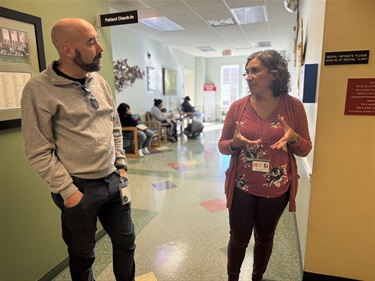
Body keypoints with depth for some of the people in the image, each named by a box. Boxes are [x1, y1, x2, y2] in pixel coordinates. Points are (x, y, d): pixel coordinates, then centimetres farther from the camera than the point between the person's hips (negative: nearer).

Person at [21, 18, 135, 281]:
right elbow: (38, 152, -13)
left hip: (114, 180, 6)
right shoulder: (39, 89, -14)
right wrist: (67, 190, -13)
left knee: (126, 241, 19)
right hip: (80, 188, -5)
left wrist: (121, 165, 7)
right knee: (83, 254, 16)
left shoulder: (99, 82, 4)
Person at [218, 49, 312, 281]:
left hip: (276, 189, 1)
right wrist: (235, 143, -23)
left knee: (265, 237, 22)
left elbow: (305, 149, -1)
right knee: (239, 239, 14)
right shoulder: (238, 106, -7)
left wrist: (293, 138, -23)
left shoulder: (293, 105, -8)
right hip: (242, 187, 0)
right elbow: (222, 146, 0)